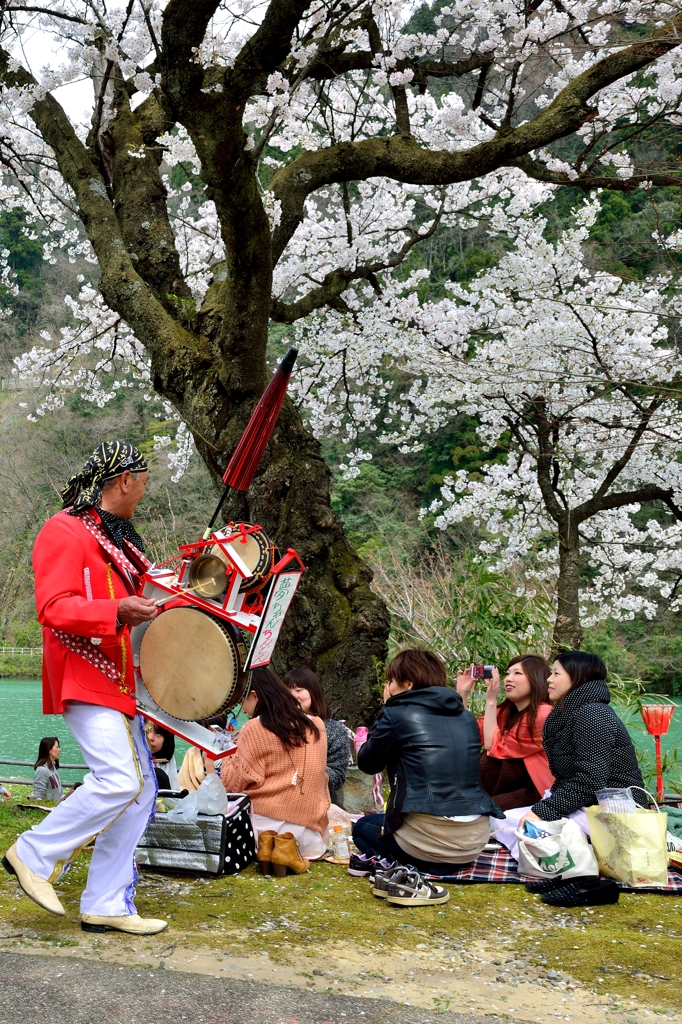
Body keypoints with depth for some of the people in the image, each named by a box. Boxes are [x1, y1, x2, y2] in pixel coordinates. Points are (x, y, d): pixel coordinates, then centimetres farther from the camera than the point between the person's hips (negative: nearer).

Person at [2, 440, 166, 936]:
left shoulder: (118, 537, 20)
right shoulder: (66, 531, -10)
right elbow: (53, 608, -20)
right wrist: (117, 611, -31)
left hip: (117, 680, 10)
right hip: (82, 677, -10)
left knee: (141, 785, 5)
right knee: (118, 778, -19)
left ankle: (107, 905, 11)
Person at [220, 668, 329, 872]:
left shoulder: (254, 729, -9)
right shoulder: (316, 725, 5)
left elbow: (234, 784, -5)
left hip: (264, 822, -3)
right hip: (308, 825, 3)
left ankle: (265, 847, -3)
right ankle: (289, 847, 2)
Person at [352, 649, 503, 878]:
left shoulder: (398, 713, -4)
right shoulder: (467, 717, 12)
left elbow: (367, 763, 10)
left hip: (430, 839, -6)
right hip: (476, 839, 6)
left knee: (362, 828, 26)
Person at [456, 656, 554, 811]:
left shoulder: (543, 714, -17)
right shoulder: (506, 711, 6)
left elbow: (493, 747, -19)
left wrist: (491, 701, -16)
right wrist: (462, 693, 1)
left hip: (539, 790, -8)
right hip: (515, 785, 8)